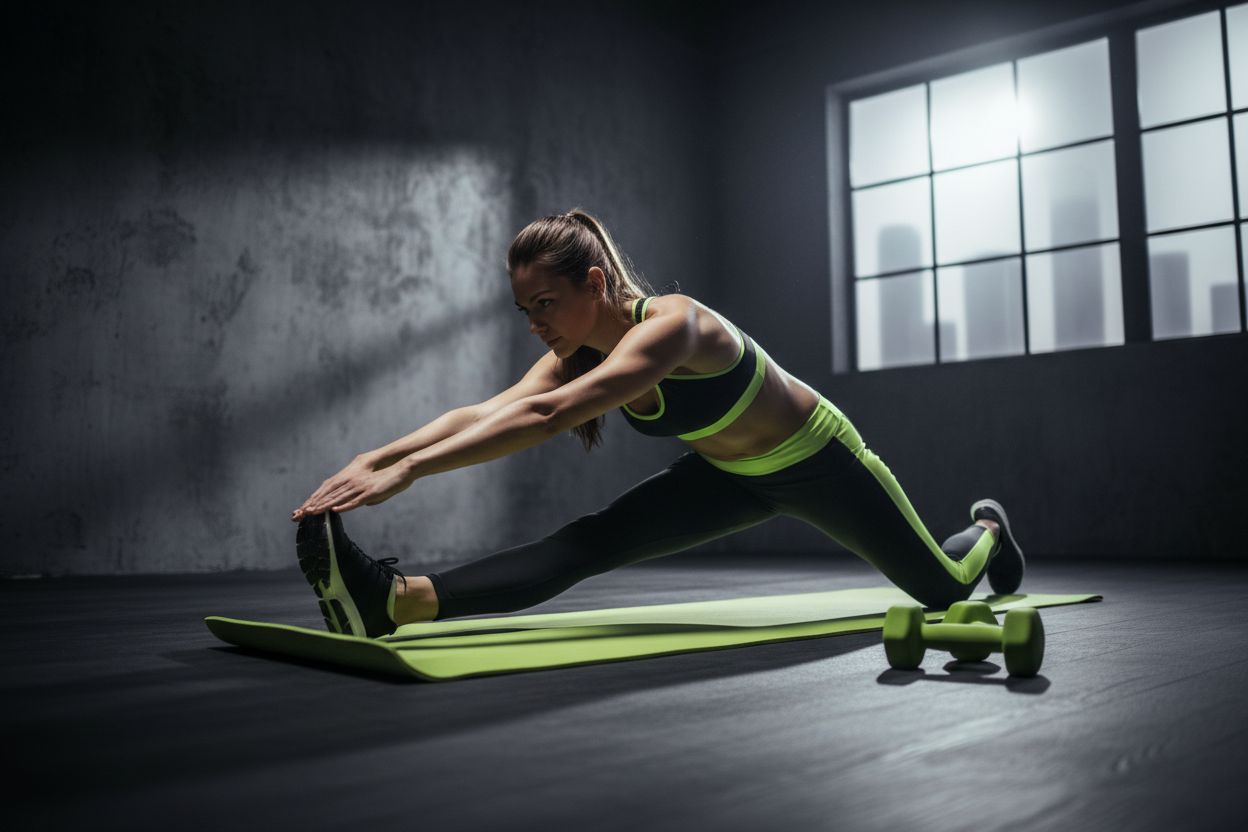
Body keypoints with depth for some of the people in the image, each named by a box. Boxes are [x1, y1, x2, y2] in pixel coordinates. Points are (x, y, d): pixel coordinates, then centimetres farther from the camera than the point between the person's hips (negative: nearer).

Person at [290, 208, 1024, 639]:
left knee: (942, 586, 17)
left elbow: (549, 417, -50)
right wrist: (373, 459, -39)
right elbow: (483, 413, -26)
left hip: (819, 461, -5)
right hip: (734, 474, 5)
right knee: (589, 544, -20)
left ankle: (988, 530, 52)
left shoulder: (672, 324, -38)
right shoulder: (580, 352, -15)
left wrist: (408, 470, -56)